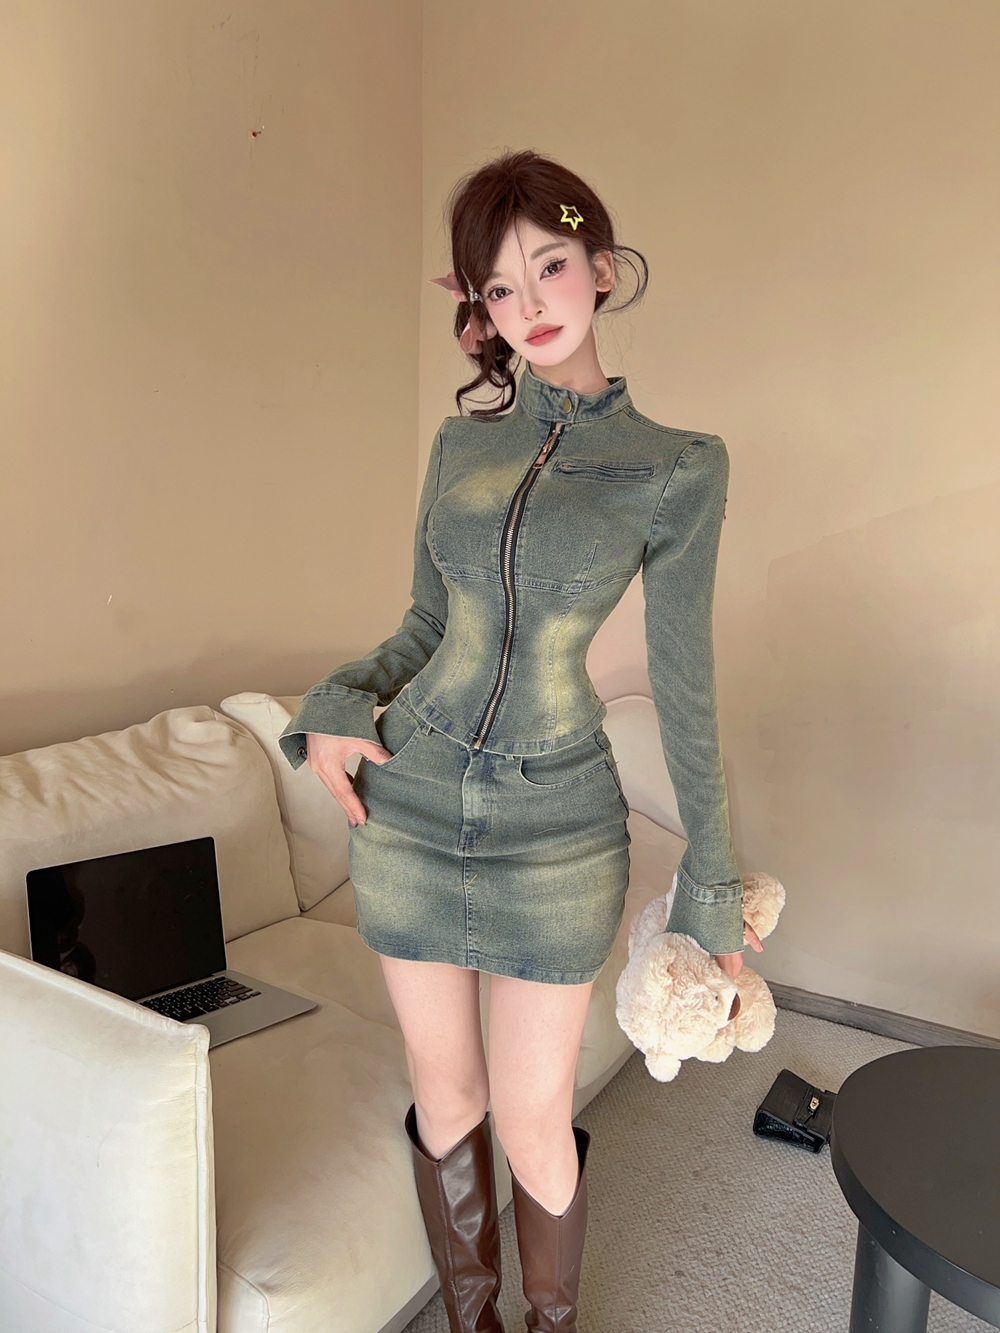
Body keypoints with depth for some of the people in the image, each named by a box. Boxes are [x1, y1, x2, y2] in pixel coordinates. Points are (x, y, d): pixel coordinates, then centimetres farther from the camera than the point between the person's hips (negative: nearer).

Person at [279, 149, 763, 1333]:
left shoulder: (678, 468, -6)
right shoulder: (461, 443, 5)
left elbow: (684, 685, -3)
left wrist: (711, 879, 1)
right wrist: (334, 713, -6)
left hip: (556, 826, -3)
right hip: (409, 807, 4)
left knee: (534, 1127, 9)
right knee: (445, 1102, 17)